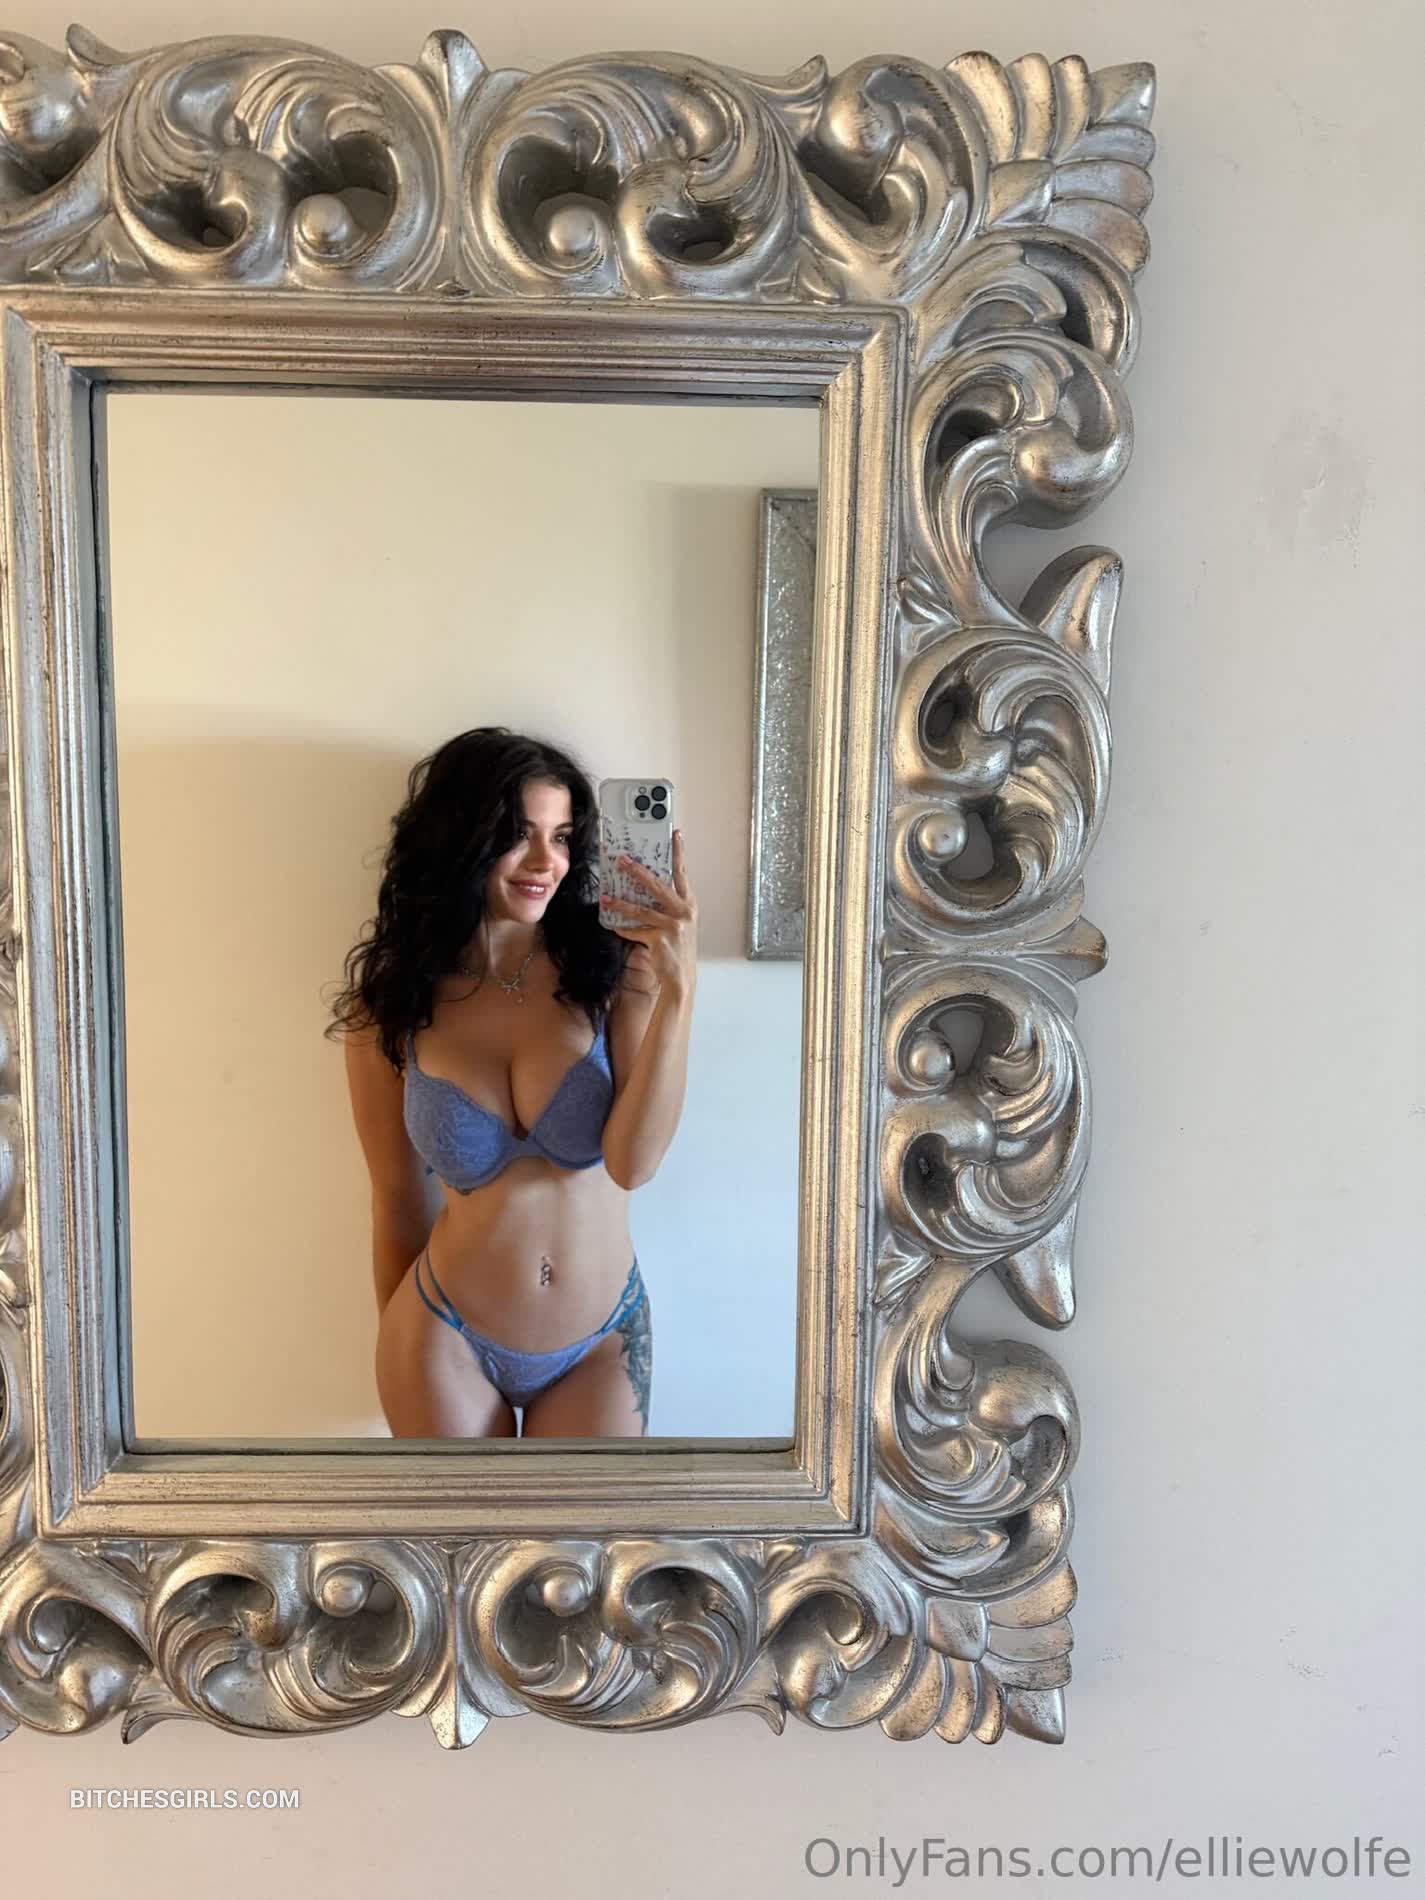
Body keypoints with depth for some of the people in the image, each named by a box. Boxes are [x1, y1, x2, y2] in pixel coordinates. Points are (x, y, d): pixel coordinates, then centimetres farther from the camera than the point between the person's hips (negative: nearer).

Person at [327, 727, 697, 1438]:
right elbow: (397, 1202, 1)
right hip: (447, 1345, 0)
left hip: (602, 1346, 1)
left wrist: (677, 990, -31)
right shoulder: (390, 1009, -8)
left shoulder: (611, 968, -12)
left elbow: (632, 1163, -22)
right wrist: (399, 1346, 10)